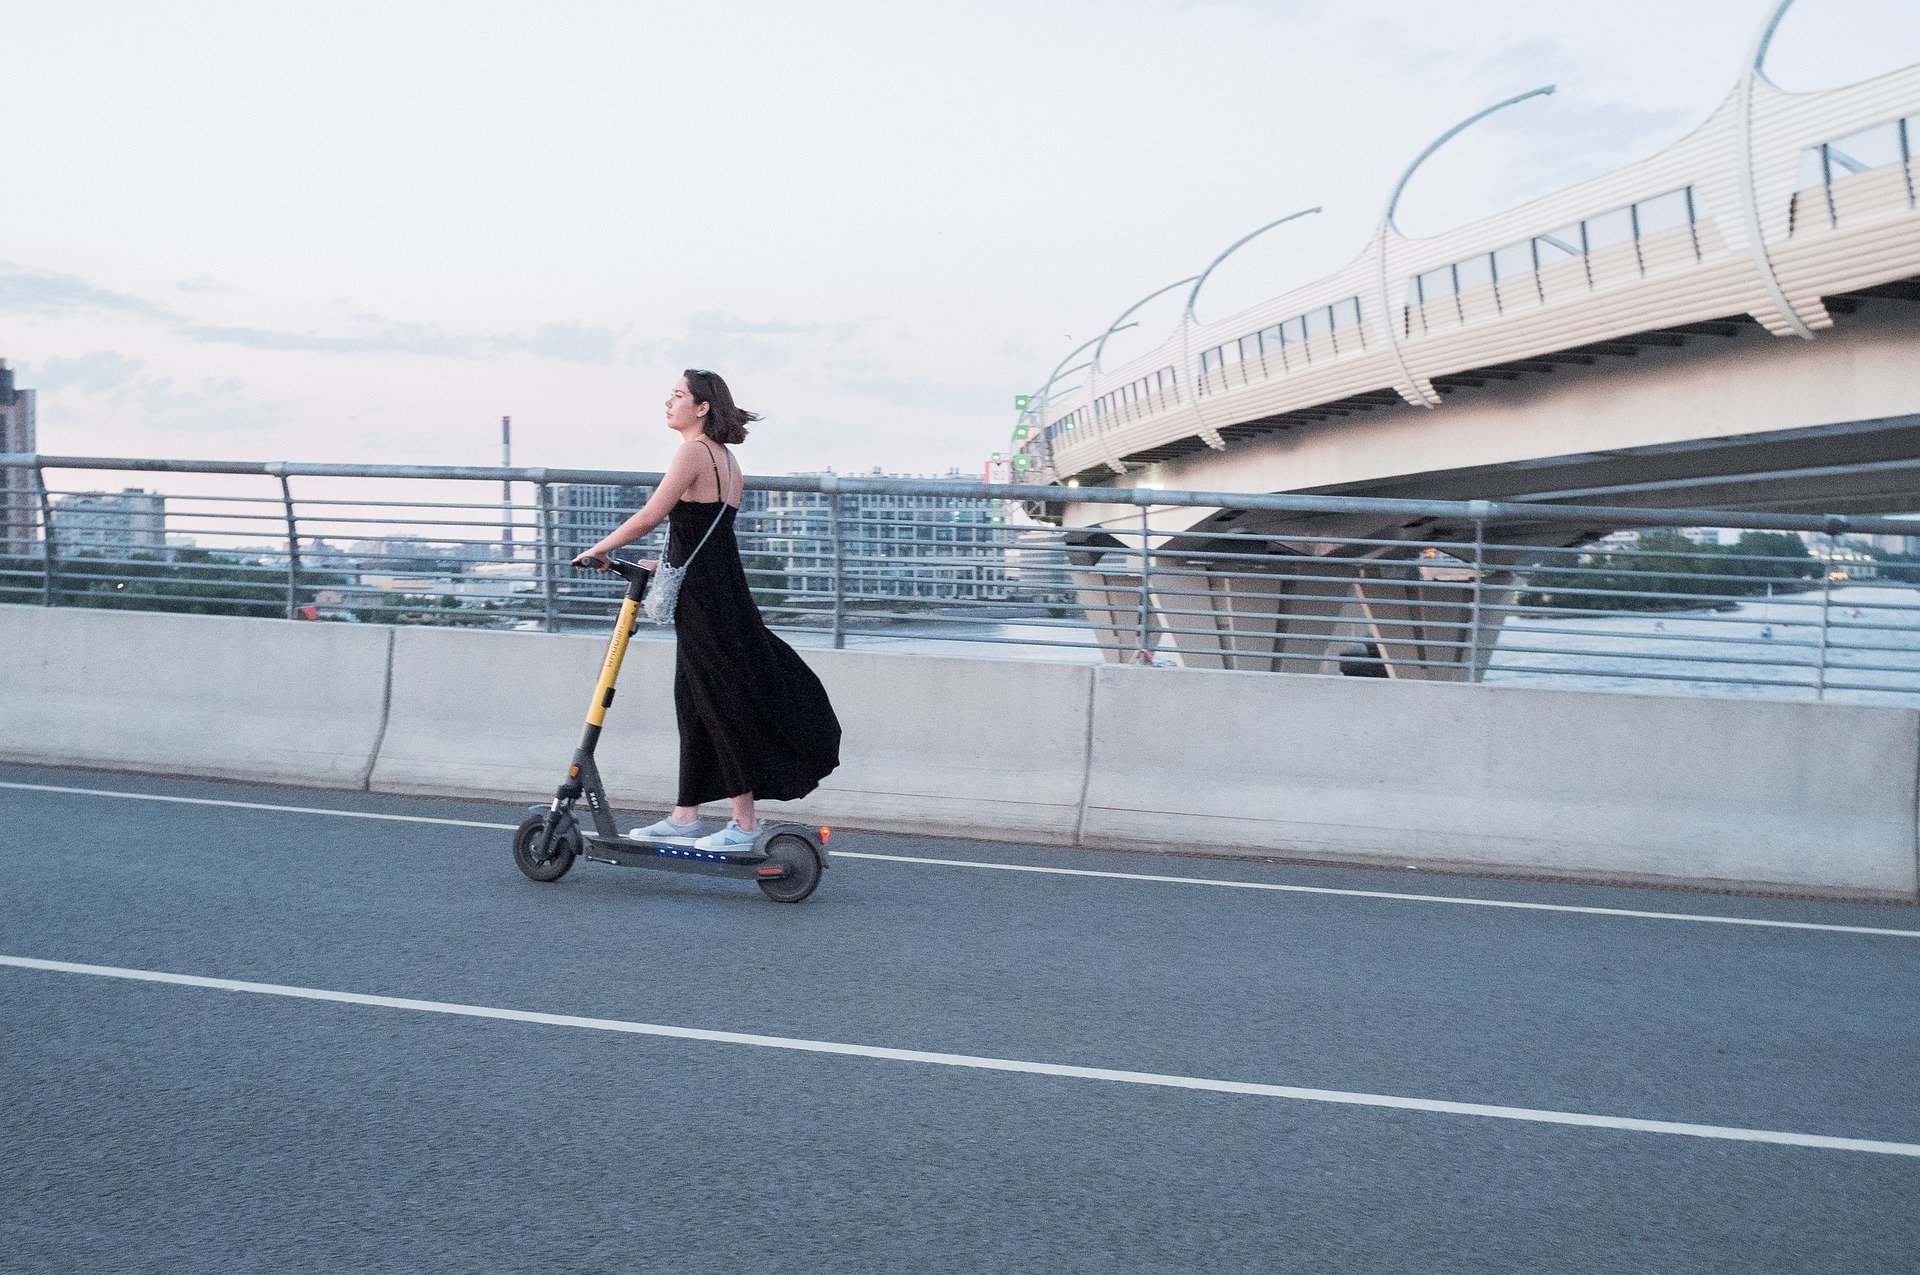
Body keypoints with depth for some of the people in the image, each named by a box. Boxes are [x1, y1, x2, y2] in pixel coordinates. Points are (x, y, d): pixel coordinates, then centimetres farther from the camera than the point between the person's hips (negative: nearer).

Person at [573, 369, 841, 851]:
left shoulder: (694, 452, -14)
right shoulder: (728, 463, 14)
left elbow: (650, 516, -17)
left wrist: (596, 551, -8)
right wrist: (667, 565, 19)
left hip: (703, 598, -9)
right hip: (720, 591, 9)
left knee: (723, 703, -2)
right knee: (694, 703, 13)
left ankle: (745, 824, 5)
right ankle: (685, 816, 20)